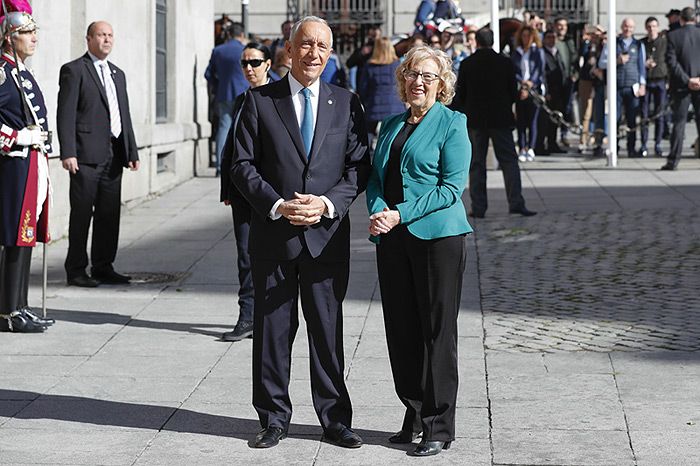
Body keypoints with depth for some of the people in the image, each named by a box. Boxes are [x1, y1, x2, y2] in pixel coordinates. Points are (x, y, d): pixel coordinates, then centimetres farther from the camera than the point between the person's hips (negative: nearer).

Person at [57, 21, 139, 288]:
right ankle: (76, 271, 4)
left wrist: (132, 151, 14)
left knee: (110, 215, 8)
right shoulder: (74, 70, -3)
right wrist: (68, 153, -17)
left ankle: (103, 268, 16)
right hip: (86, 155, -7)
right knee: (82, 214, -2)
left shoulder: (118, 74, 20)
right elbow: (65, 114, -9)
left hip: (113, 155, 7)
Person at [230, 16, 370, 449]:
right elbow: (243, 165, 0)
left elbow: (360, 166, 3)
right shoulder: (259, 101, 2)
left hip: (327, 234, 1)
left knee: (329, 329, 5)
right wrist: (277, 205, -13)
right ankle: (274, 418, 16)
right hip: (273, 234, 0)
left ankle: (335, 418, 15)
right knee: (272, 328, 5)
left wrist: (327, 203, -12)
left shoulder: (347, 103, 6)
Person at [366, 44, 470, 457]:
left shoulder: (452, 124, -2)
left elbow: (452, 186, -10)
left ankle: (439, 426, 4)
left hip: (437, 236, -6)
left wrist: (400, 214, -16)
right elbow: (376, 177, 16)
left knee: (438, 330, -2)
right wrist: (378, 211, -6)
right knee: (401, 328, 8)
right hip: (392, 238, 6)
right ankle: (414, 416, 19)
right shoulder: (392, 125, 16)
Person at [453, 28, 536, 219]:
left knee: (476, 164, 5)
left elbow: (460, 95, 0)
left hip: (475, 119, 0)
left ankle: (478, 207, 2)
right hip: (501, 118, 0)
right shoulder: (505, 63, -3)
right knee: (509, 161, 3)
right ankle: (516, 202, -6)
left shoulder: (467, 64, -4)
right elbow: (513, 92, 2)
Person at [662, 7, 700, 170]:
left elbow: (671, 62, -11)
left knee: (679, 122, 3)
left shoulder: (673, 36, -5)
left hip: (681, 86, -1)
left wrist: (687, 80, -10)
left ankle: (673, 160, -1)